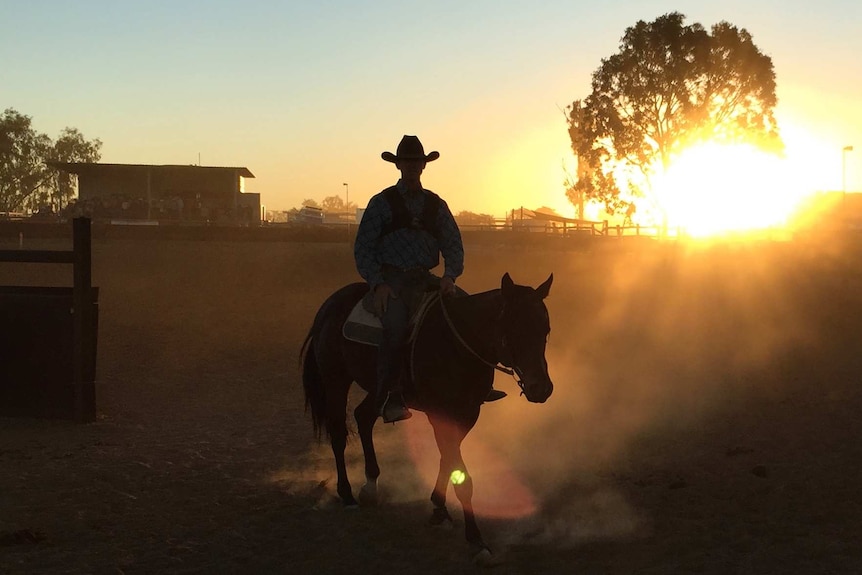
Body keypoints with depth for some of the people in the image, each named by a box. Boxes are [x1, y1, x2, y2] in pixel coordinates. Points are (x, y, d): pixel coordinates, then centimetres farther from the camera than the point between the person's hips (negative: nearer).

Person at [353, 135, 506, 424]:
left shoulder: (436, 204, 15)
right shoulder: (382, 203, 4)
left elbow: (453, 245, 11)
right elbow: (362, 248, 1)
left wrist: (450, 275, -9)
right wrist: (377, 284, -13)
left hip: (426, 280, 5)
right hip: (391, 281, -4)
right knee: (396, 324, -33)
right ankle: (390, 398, -30)